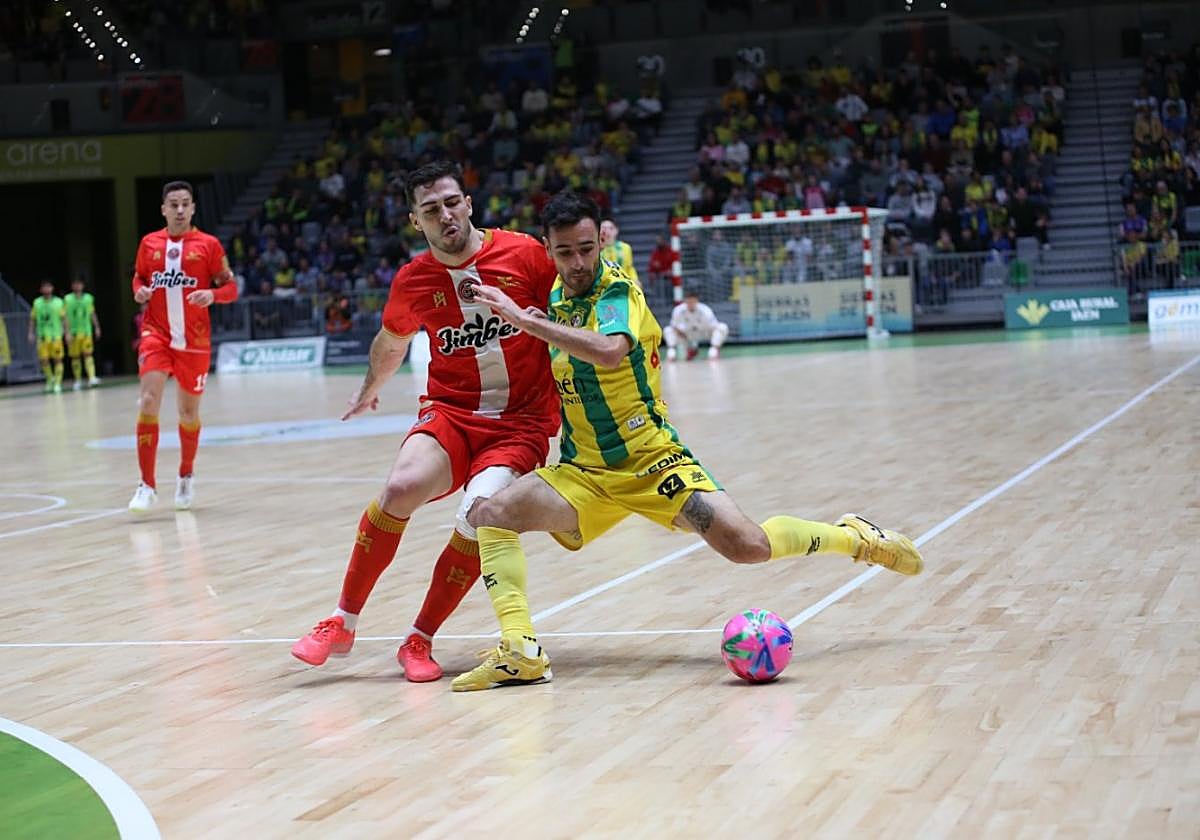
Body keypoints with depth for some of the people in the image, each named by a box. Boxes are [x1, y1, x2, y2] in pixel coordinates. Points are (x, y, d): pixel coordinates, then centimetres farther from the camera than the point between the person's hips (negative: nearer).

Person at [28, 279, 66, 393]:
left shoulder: (58, 302, 2)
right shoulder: (37, 302, 8)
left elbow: (63, 318, 2)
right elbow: (33, 319, 11)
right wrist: (31, 333, 5)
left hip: (56, 336, -2)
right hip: (42, 336, 2)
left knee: (57, 359, -3)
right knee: (43, 359, -2)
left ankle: (58, 383, 4)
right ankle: (50, 379, 21)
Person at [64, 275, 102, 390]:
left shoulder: (88, 298, 8)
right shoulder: (67, 299, -1)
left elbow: (92, 314, 15)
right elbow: (66, 317, -3)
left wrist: (97, 327, 13)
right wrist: (67, 332, -9)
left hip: (86, 331, 1)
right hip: (73, 332, -1)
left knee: (88, 354, -9)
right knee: (75, 357, 5)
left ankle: (92, 378, -19)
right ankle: (78, 380, 14)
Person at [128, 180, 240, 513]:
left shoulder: (208, 244, -1)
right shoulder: (149, 243, 6)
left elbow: (231, 288, 1)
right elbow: (139, 277, 19)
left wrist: (212, 294, -20)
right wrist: (140, 291, -4)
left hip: (194, 339, 0)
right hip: (156, 334, 0)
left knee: (189, 411, 10)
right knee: (148, 401, -17)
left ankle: (185, 478, 33)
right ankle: (147, 485, -15)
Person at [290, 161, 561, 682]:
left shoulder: (525, 253, -6)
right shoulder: (412, 281, 3)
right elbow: (391, 342, 26)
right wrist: (370, 389, 41)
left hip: (522, 422, -2)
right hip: (450, 410, 2)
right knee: (401, 487, -28)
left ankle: (420, 640, -6)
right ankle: (343, 624, -12)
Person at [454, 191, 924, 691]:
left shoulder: (617, 292, -14)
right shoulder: (555, 298, 7)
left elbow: (608, 350, -39)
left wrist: (526, 321, -39)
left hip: (652, 460, -5)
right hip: (582, 473, 5)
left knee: (747, 546, -20)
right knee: (492, 514, -20)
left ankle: (855, 537, 8)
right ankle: (519, 651, -23)